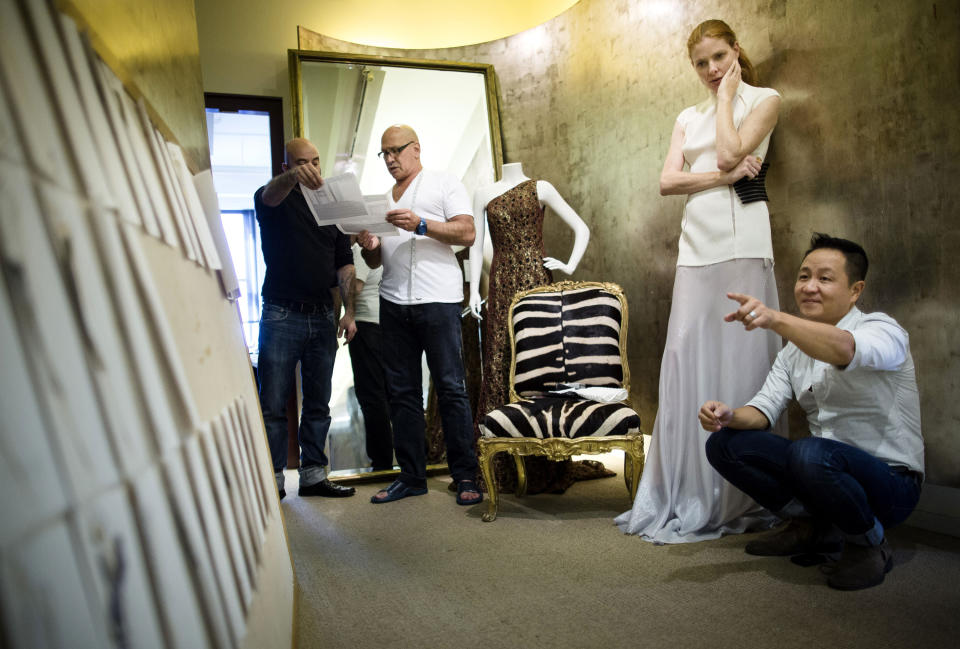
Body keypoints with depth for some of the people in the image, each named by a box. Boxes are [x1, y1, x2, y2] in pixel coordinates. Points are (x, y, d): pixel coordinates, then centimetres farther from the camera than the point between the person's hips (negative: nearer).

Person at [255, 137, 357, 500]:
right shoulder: (275, 201, 4)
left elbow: (344, 265, 13)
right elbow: (270, 195, -23)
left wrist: (349, 312, 1)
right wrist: (292, 178, -46)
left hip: (322, 316, 4)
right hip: (282, 316, -4)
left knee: (318, 403, 8)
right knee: (273, 404, -3)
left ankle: (313, 475, 17)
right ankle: (273, 481, 5)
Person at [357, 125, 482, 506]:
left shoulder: (444, 184, 8)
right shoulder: (382, 199, 24)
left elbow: (467, 233, -6)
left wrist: (421, 224, -17)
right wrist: (368, 247, 0)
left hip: (437, 299, -5)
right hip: (393, 302, 6)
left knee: (451, 388, -5)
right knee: (402, 392, 6)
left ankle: (465, 476, 3)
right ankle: (411, 476, 14)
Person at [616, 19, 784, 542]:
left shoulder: (763, 100, 10)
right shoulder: (688, 118, 22)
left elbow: (730, 153, -8)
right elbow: (667, 181, 8)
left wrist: (726, 96, 4)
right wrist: (722, 176, -6)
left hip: (742, 239, -4)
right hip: (697, 243, 4)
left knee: (740, 359, -6)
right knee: (687, 359, -1)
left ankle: (742, 496, 4)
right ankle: (690, 495, 7)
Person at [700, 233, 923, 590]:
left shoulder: (882, 329, -13)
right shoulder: (795, 350, 9)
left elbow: (844, 350, -38)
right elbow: (765, 408, 2)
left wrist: (776, 319, -55)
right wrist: (730, 416, -22)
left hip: (890, 481, -6)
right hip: (822, 467, 6)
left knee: (810, 452, -38)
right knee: (723, 443, -7)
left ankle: (870, 544, -8)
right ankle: (813, 526, 6)